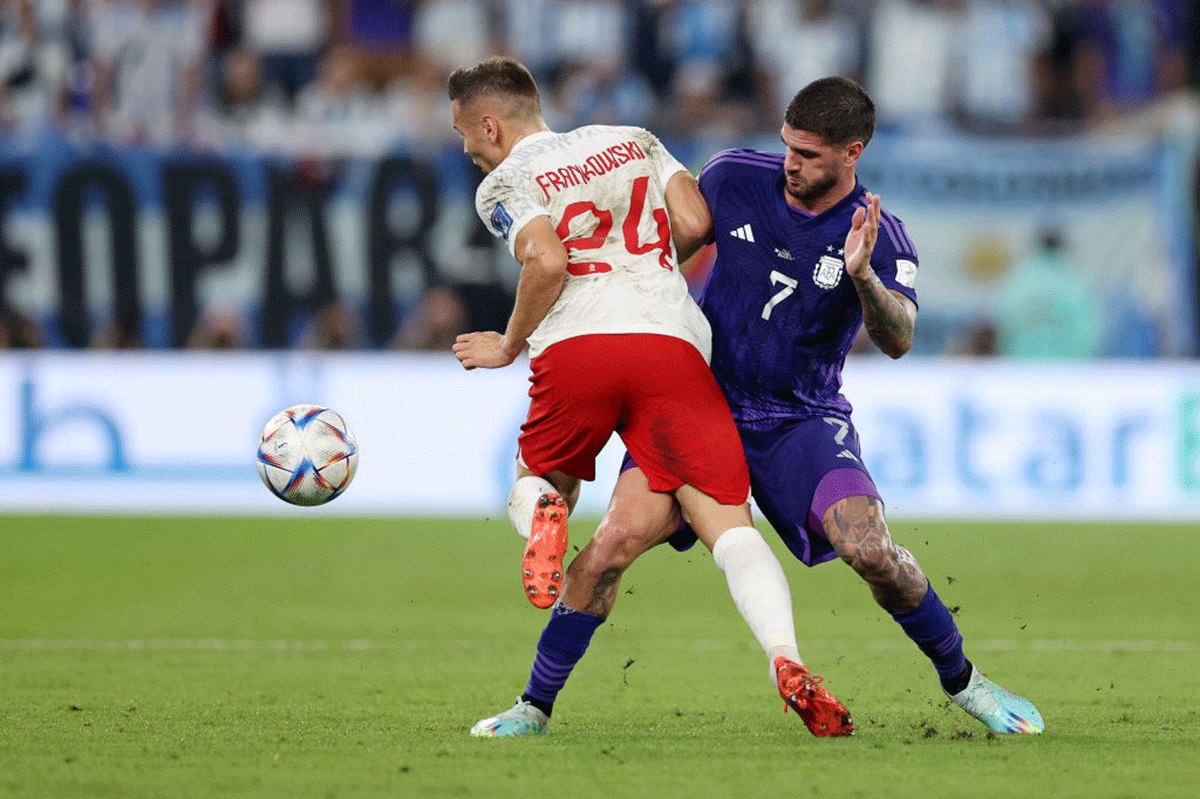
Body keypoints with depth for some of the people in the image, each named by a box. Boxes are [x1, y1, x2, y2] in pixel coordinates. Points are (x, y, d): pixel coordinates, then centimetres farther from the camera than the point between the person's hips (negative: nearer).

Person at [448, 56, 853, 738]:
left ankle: (544, 513, -13)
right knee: (729, 526, -5)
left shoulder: (504, 184, 14)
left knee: (537, 485, 25)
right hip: (671, 339, 2)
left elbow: (546, 260, -5)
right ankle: (787, 663, -30)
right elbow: (695, 223, 13)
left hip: (575, 346, -2)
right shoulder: (634, 140, 27)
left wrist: (509, 345, 9)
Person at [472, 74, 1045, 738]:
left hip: (803, 421, -1)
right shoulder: (733, 178, -4)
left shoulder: (881, 239, -10)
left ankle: (961, 681, 4)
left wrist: (863, 277, -44)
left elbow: (897, 340, -25)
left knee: (871, 551, -22)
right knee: (617, 538, -22)